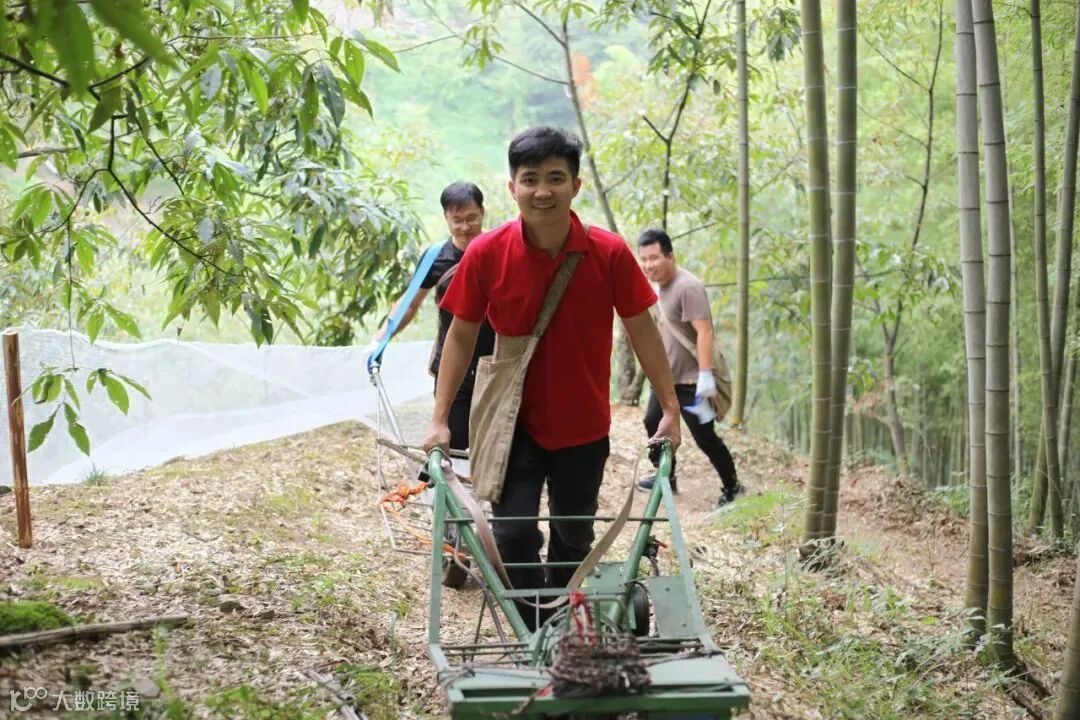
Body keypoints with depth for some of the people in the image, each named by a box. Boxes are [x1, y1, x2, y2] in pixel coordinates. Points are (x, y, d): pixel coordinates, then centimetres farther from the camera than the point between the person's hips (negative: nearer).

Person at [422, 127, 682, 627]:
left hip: (584, 425, 1)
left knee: (574, 539, 17)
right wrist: (440, 419, -6)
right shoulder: (485, 254, -14)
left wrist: (670, 408, -4)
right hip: (515, 421, -1)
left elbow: (641, 330, -4)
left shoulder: (610, 253, -14)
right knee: (513, 535, -9)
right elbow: (462, 335, -4)